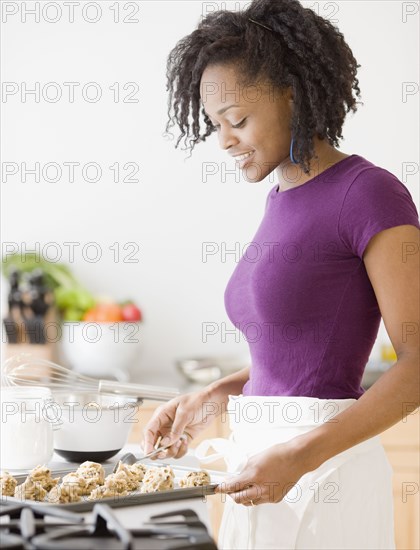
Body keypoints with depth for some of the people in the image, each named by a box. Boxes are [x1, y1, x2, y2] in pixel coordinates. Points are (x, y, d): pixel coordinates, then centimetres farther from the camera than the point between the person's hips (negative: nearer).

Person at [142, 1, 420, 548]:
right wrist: (217, 395, 6)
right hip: (266, 460, 7)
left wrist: (300, 456, -21)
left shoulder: (371, 193, -11)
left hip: (322, 466, -7)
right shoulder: (283, 200, 13)